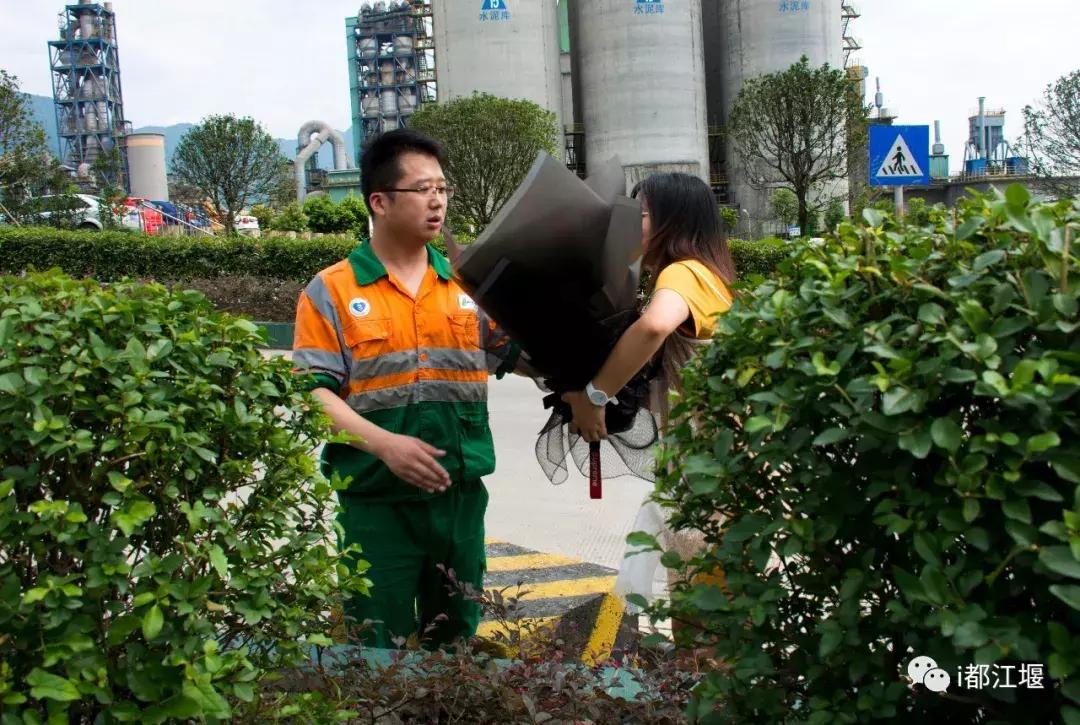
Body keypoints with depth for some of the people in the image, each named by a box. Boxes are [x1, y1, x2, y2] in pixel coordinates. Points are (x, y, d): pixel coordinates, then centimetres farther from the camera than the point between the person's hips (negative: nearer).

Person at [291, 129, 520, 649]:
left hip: (462, 494, 4)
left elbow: (517, 353, 8)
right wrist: (384, 444, -22)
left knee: (457, 640, 19)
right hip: (376, 501, -3)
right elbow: (313, 391, -10)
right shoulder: (333, 291, -4)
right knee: (378, 651, 8)